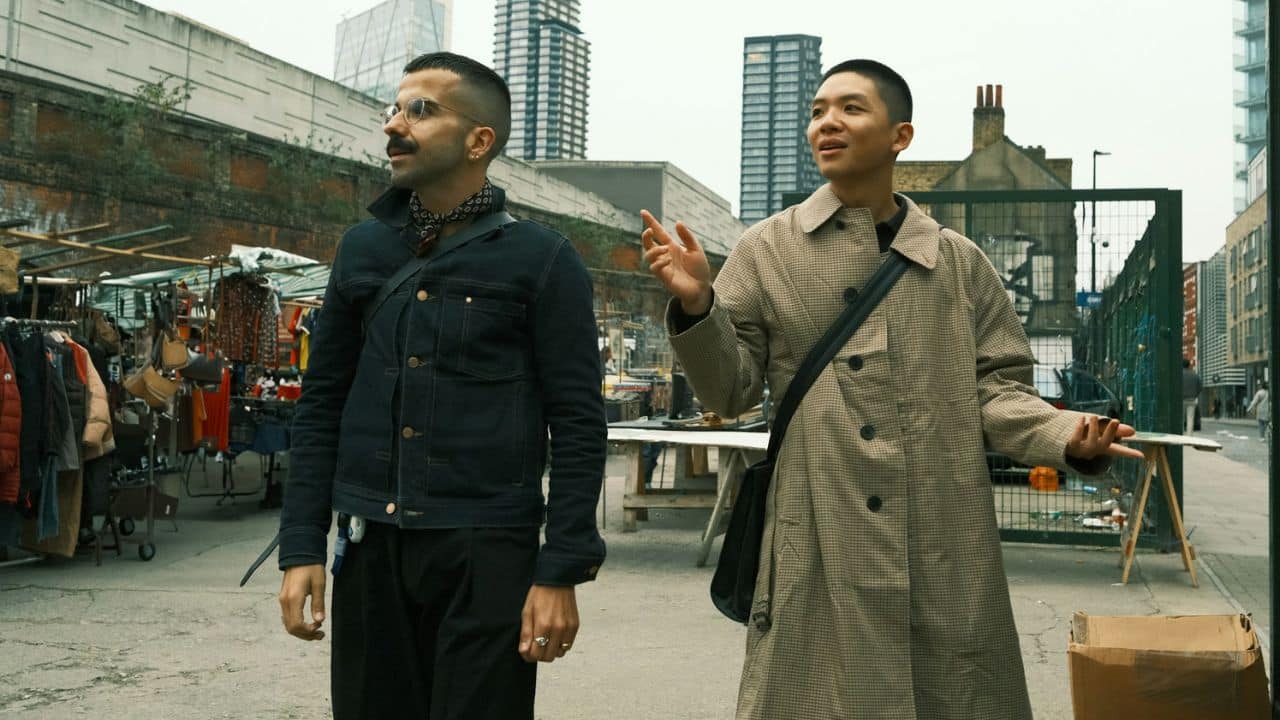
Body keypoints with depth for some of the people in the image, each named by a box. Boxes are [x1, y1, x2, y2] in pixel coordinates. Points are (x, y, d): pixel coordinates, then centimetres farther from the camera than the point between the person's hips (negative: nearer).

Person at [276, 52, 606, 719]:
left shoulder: (542, 259, -3)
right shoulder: (362, 249, 10)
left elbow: (577, 425, -5)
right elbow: (321, 405, 12)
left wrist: (562, 571, -10)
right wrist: (301, 547, 5)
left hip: (488, 551, -4)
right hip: (369, 547, 4)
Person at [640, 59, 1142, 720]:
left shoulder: (958, 261, 9)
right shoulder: (768, 251, 5)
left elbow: (994, 387, 8)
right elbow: (729, 390, 3)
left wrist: (1065, 436, -11)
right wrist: (695, 306, -15)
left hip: (947, 548, 2)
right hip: (819, 551, -1)